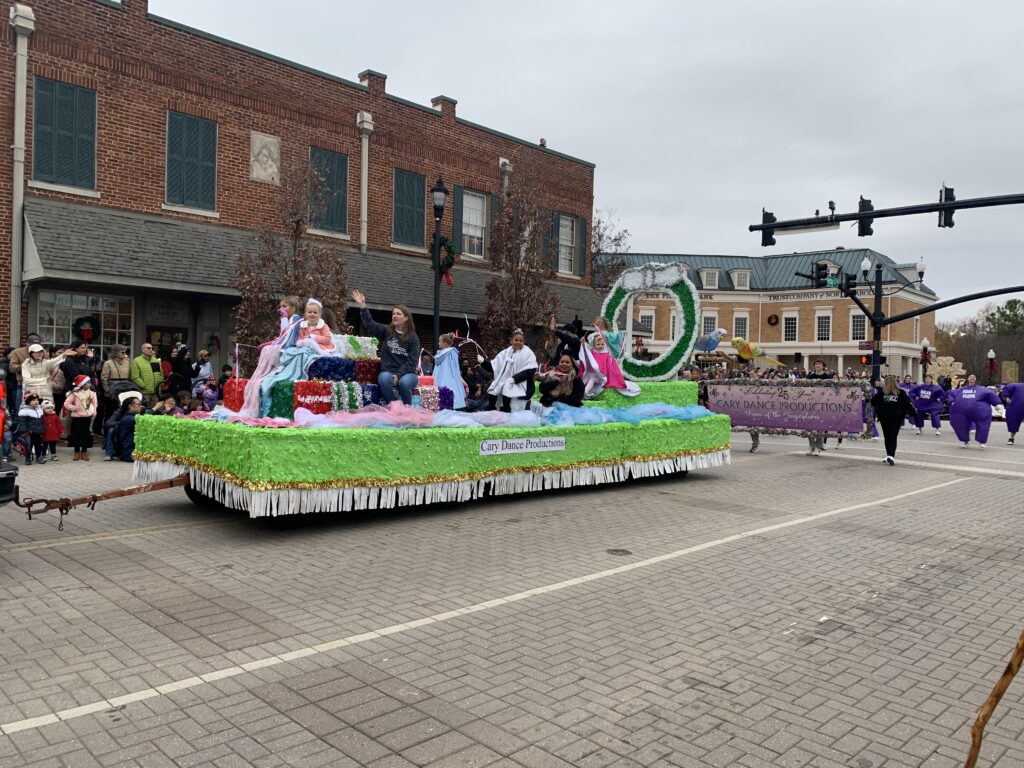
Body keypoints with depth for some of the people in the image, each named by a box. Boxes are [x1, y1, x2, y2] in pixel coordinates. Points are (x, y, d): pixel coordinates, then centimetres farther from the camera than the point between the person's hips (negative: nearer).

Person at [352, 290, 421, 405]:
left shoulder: (413, 337, 3)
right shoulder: (387, 331, 10)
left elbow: (412, 361, -4)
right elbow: (370, 324, -4)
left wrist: (399, 375, -16)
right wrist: (363, 307, -16)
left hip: (407, 373, -1)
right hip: (388, 372, 1)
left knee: (404, 382, -35)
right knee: (384, 379, -34)